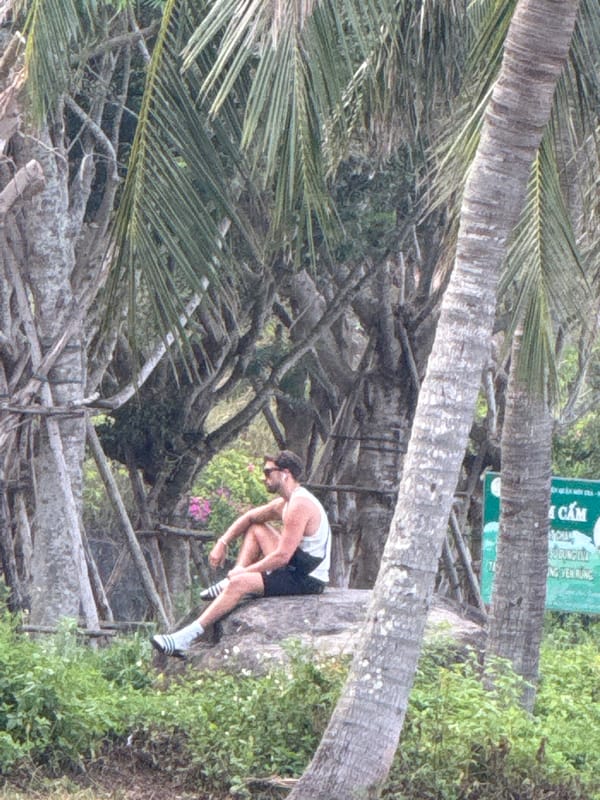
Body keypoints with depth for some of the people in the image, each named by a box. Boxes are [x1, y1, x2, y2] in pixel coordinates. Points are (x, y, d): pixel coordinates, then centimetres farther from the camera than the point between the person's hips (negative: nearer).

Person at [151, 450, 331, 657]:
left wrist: (244, 571, -15)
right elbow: (249, 517, 25)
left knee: (240, 583, -23)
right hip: (296, 569, 10)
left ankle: (186, 638, -26)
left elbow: (282, 557, -24)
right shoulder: (284, 503, 13)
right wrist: (222, 543, 11)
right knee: (255, 528, 19)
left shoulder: (299, 505, -19)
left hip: (307, 580, -10)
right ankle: (229, 583, 4)